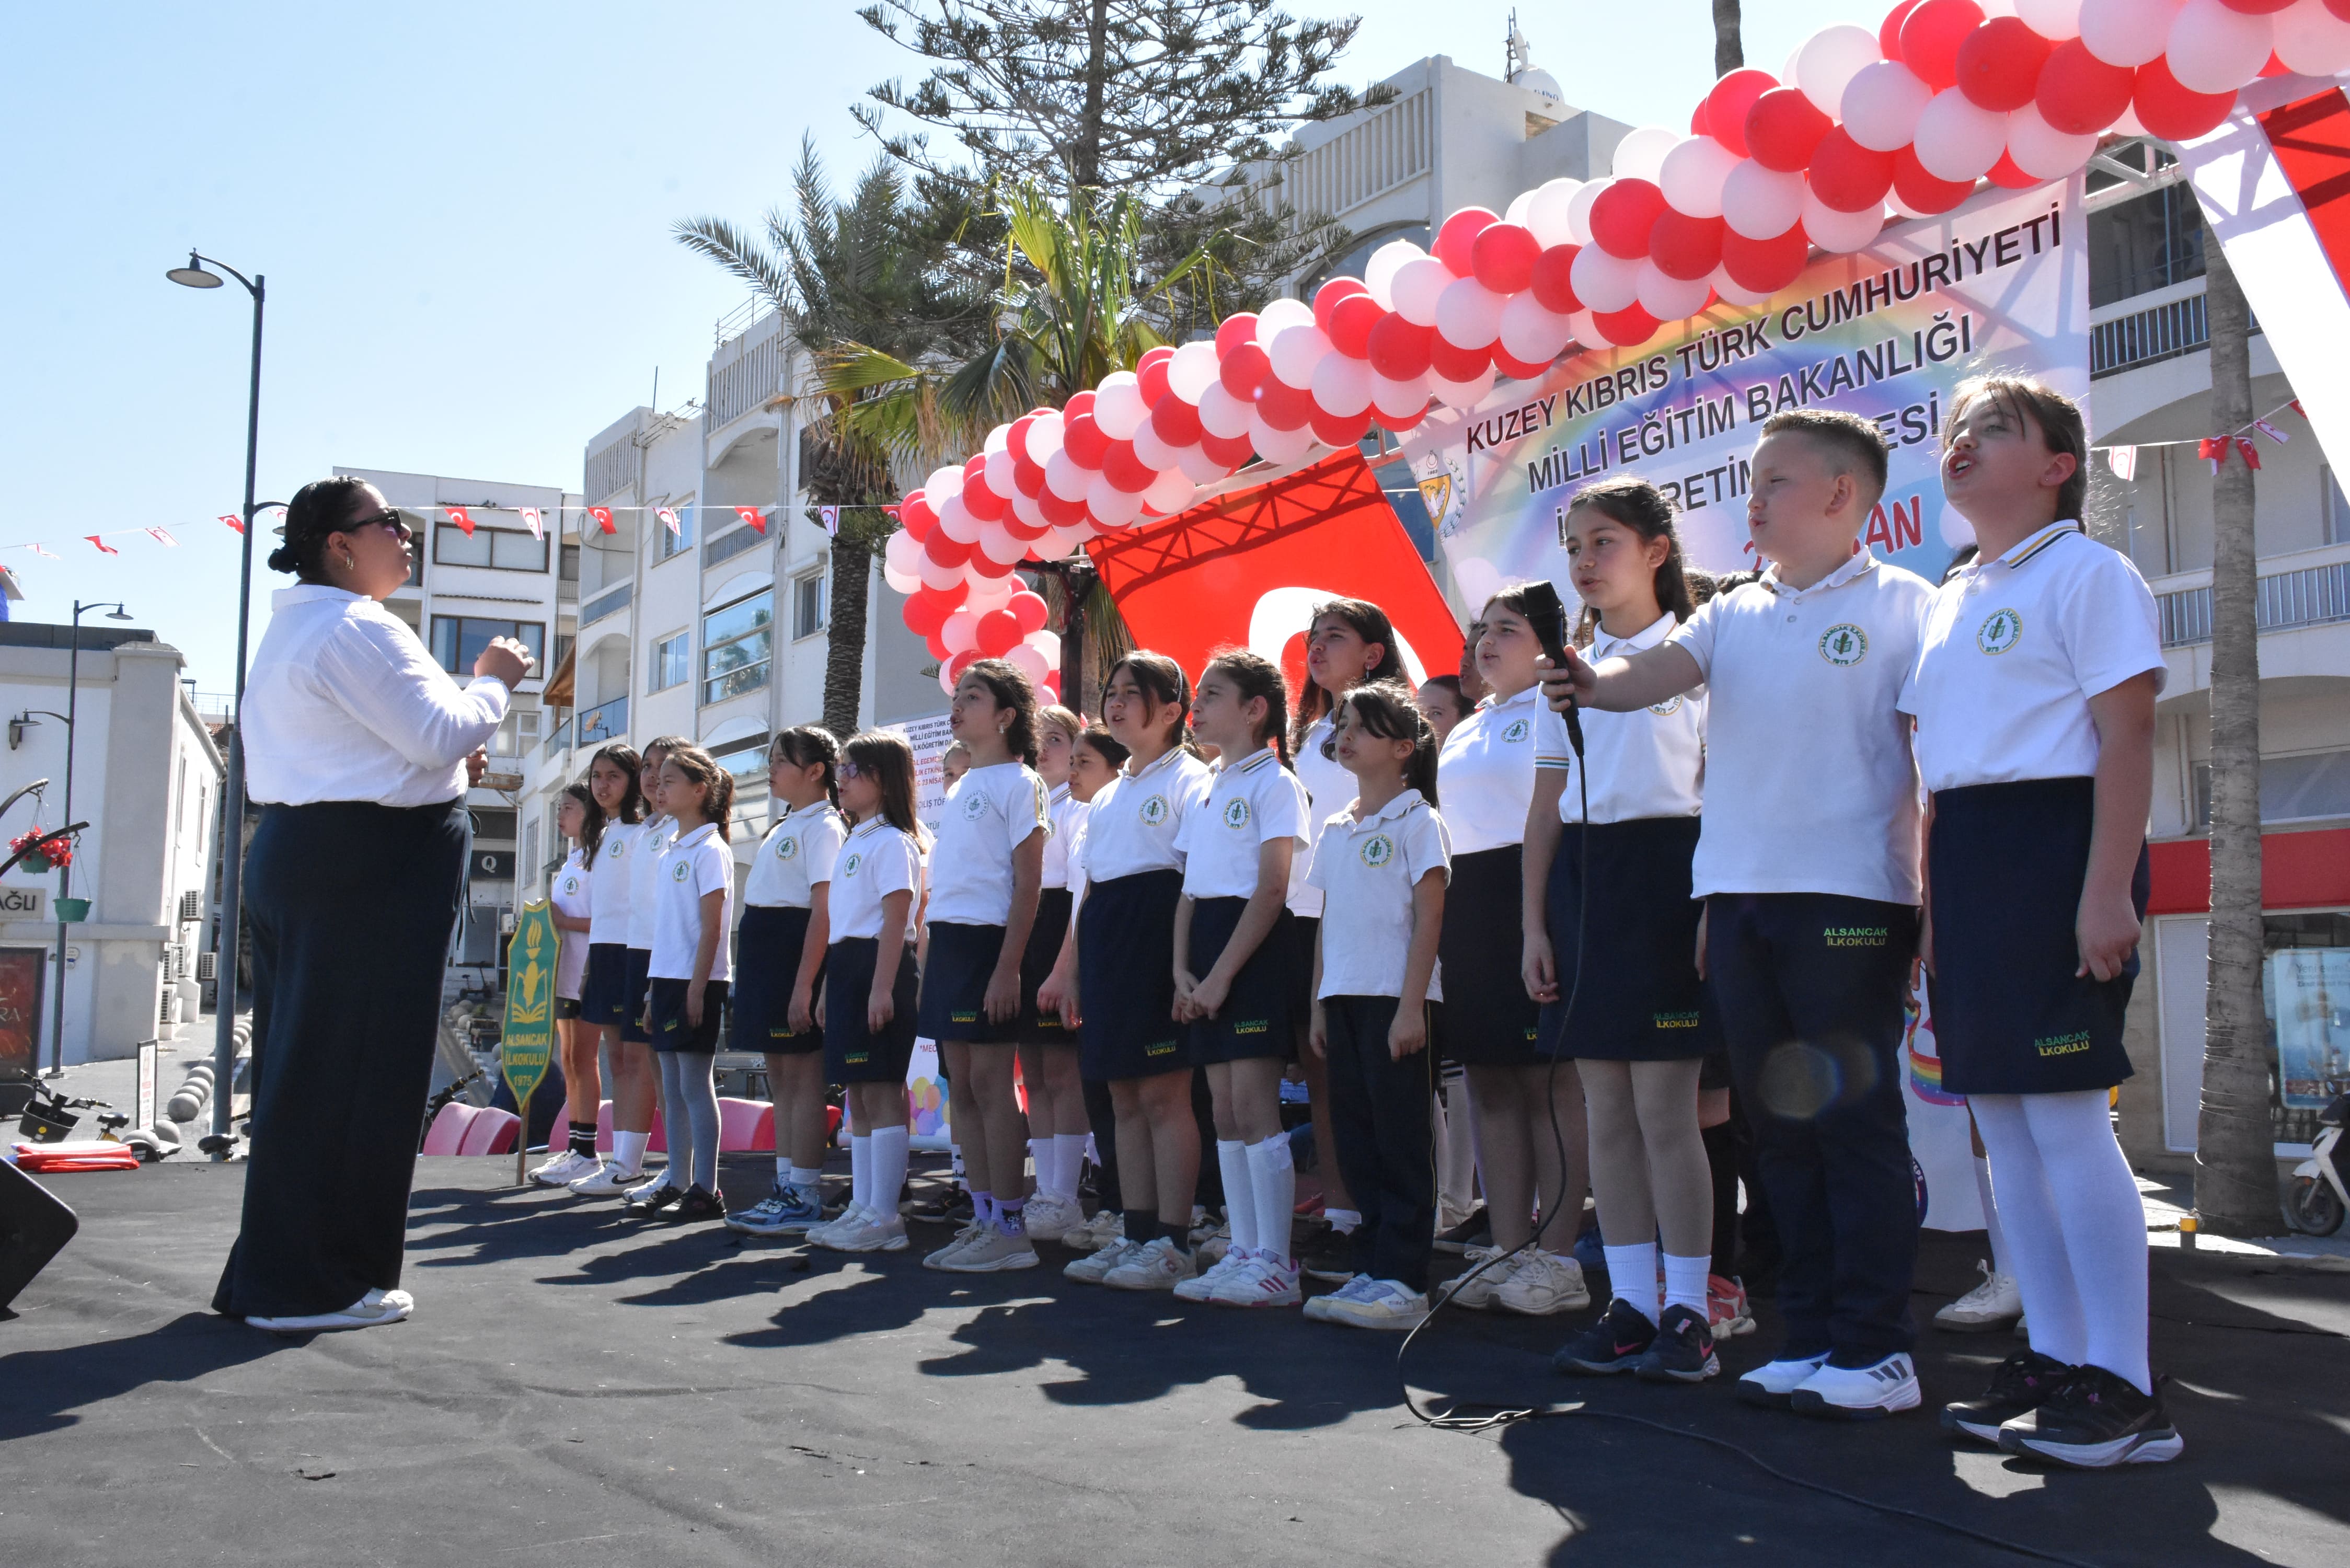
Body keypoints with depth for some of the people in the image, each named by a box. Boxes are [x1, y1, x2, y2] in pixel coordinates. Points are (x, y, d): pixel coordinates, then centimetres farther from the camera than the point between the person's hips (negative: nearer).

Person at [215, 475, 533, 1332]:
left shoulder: (292, 630, 21)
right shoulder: (359, 631, -12)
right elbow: (439, 732, -17)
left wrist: (444, 762, 18)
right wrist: (494, 680, 0)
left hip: (297, 850, 10)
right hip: (373, 867, -10)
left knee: (302, 1067, 13)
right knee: (353, 1069, -5)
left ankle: (274, 1274, 19)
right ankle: (314, 1283, 0)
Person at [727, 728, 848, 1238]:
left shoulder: (823, 827, -9)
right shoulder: (785, 827, 20)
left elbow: (824, 908, -16)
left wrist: (804, 982, -22)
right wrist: (746, 978, 15)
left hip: (796, 947, -10)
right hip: (764, 947, 10)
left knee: (802, 1075, -6)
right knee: (779, 1075, 11)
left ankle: (806, 1197, -3)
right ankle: (786, 1189, 16)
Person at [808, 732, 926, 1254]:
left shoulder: (892, 842, -8)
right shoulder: (852, 844, 20)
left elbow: (895, 921, -16)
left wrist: (882, 987, -22)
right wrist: (829, 985, 19)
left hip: (878, 968, -10)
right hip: (846, 969, 10)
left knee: (882, 1094, -9)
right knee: (858, 1096, 11)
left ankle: (884, 1218, -7)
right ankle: (862, 1207, 16)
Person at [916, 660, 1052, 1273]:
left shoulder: (1017, 783, -5)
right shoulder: (959, 789, 19)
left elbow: (1028, 883, -11)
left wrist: (1008, 968, -18)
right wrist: (931, 954, 12)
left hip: (988, 942, -8)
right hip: (947, 942, 8)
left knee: (991, 1082, -7)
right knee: (962, 1085, 7)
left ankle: (1010, 1228, -2)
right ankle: (983, 1219, 13)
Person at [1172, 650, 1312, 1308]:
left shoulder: (1274, 784, -5)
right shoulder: (1205, 792, 19)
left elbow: (1272, 890, -13)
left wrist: (1222, 973, -17)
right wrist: (1182, 970, 3)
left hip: (1255, 948, -8)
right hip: (1209, 956, 8)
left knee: (1253, 1105, -11)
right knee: (1225, 1110, 8)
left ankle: (1275, 1263, -8)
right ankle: (1243, 1252, 13)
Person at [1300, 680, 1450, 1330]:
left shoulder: (1416, 821, -4)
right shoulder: (1334, 828, 15)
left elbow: (1428, 918, -9)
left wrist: (1411, 1007, -15)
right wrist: (1319, 1003, 11)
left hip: (1394, 999, -7)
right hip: (1342, 998, 7)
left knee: (1401, 1137, -4)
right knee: (1356, 1136, 8)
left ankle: (1402, 1281, -1)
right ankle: (1371, 1268, 16)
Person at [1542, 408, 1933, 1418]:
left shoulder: (1902, 607, 1)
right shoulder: (1732, 616, 16)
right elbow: (1660, 671, -2)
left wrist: (1932, 898, -9)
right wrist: (1597, 684, -24)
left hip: (1847, 895, -6)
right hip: (1739, 896, 6)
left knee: (1854, 1118, -3)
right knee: (1778, 1121, 9)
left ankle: (1875, 1351, 4)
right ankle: (1809, 1337, 19)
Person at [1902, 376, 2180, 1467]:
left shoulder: (2088, 573, -3)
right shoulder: (1948, 603, 19)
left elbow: (2127, 735, -11)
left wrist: (2108, 889, -20)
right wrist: (1931, 904, 16)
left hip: (2054, 839, -8)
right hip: (1964, 857, 8)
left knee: (2064, 1115, -10)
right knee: (2000, 1120, 8)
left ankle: (2124, 1387, -3)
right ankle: (2053, 1359, 17)